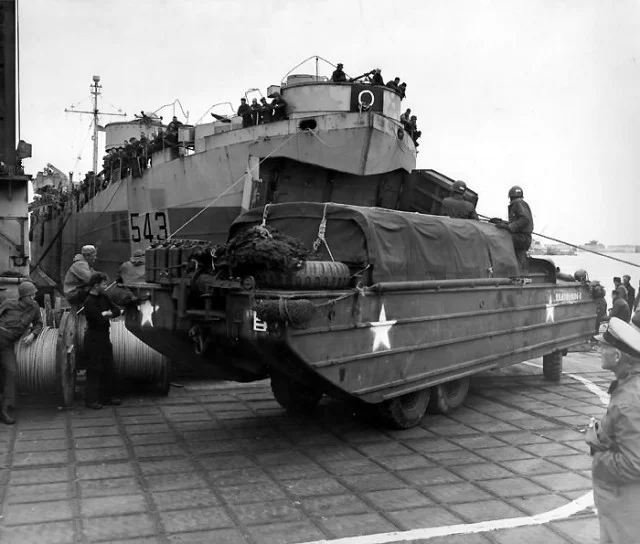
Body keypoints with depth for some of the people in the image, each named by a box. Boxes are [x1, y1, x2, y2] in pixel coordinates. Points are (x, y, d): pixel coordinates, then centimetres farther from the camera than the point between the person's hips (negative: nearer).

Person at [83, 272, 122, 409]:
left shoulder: (103, 297, 7)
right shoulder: (89, 302, -18)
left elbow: (117, 311, 5)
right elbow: (101, 320, -24)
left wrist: (107, 313, -14)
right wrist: (108, 314, -4)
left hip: (105, 337, 8)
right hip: (94, 338, -8)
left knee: (108, 368, 13)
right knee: (94, 370, -3)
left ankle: (108, 396, 24)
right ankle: (91, 400, 5)